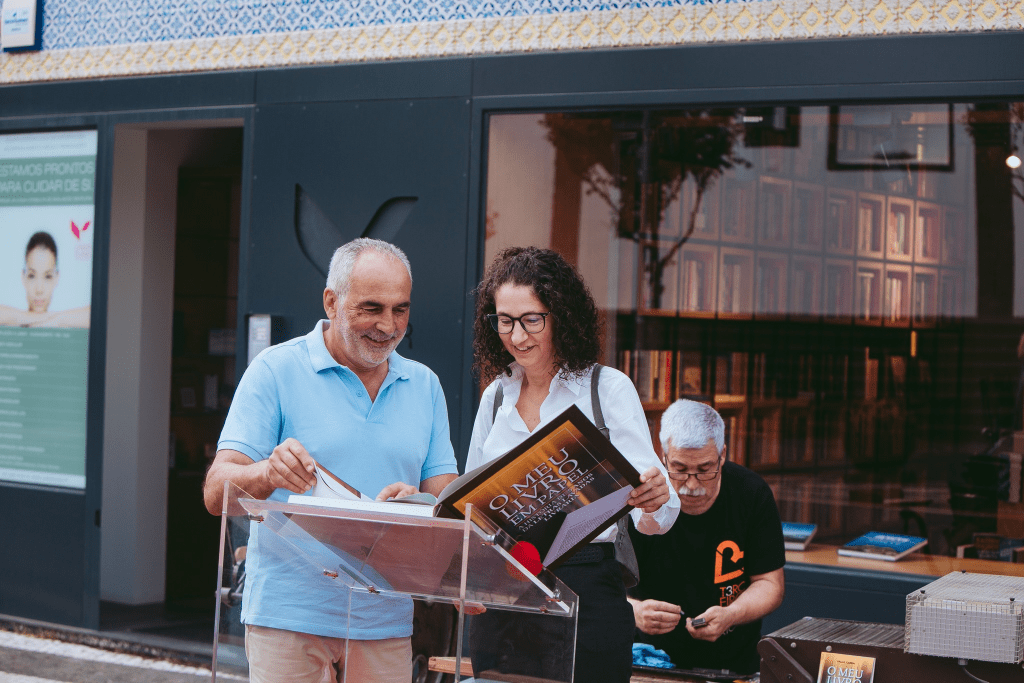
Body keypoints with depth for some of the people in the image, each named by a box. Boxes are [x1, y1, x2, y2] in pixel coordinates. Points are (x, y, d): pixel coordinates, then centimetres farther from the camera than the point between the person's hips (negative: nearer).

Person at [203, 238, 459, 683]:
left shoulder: (424, 385, 12)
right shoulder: (277, 370, -2)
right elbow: (217, 494, -9)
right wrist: (268, 474, -31)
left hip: (386, 626, 4)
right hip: (288, 620, -4)